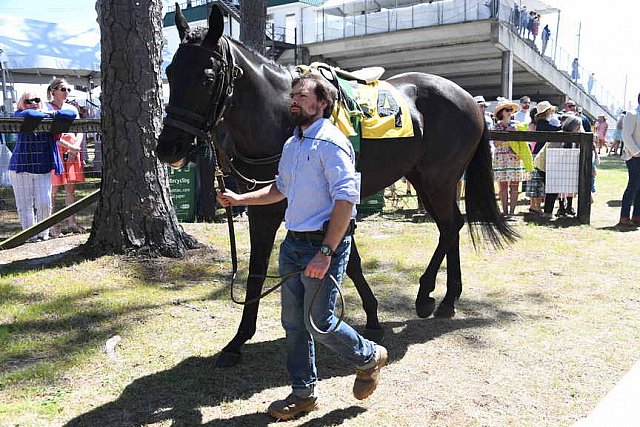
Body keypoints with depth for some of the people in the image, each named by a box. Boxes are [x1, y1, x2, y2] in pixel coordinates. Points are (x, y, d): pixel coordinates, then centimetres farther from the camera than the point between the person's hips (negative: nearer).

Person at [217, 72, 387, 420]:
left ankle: (369, 357, 26)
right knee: (294, 323, 12)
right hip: (293, 243, 9)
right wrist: (238, 199, 16)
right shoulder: (291, 145, 13)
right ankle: (304, 393, 28)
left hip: (324, 243, -8)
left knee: (319, 322, -2)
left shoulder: (331, 143, -14)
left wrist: (326, 252, -25)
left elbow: (346, 199, -21)